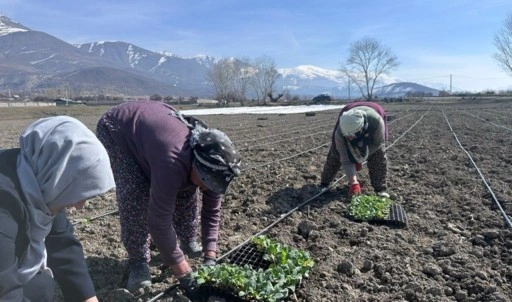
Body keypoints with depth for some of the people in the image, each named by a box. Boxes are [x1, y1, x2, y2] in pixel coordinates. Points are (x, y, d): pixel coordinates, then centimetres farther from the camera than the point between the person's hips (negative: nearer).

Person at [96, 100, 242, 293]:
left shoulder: (212, 165, -21)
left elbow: (212, 211, -10)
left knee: (187, 191, 0)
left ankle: (188, 242, 21)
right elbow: (159, 220, -39)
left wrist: (210, 257, -16)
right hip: (116, 129, -6)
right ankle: (138, 262, -2)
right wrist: (183, 272, -32)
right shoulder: (173, 163, -44)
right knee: (135, 197, -21)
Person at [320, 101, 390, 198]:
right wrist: (353, 183, -43)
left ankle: (380, 189, 1)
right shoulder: (340, 133, -41)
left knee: (379, 155, -15)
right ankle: (324, 184, 15)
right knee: (334, 155, -3)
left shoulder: (377, 122, -46)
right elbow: (346, 160, -36)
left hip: (371, 131, 0)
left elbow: (378, 143, -25)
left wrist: (360, 158, -26)